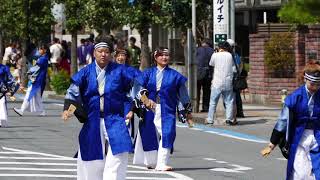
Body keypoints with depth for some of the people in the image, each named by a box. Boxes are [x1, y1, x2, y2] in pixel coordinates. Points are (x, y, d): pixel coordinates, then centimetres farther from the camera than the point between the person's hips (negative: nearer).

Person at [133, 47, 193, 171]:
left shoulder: (174, 75, 8)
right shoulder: (148, 73, 10)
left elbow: (183, 94, 13)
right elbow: (141, 89, 4)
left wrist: (188, 111, 15)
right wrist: (146, 100, -16)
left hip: (167, 110, -1)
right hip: (150, 109, 1)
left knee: (167, 135, -15)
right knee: (149, 135, 5)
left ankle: (161, 164, -14)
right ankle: (151, 162, 24)